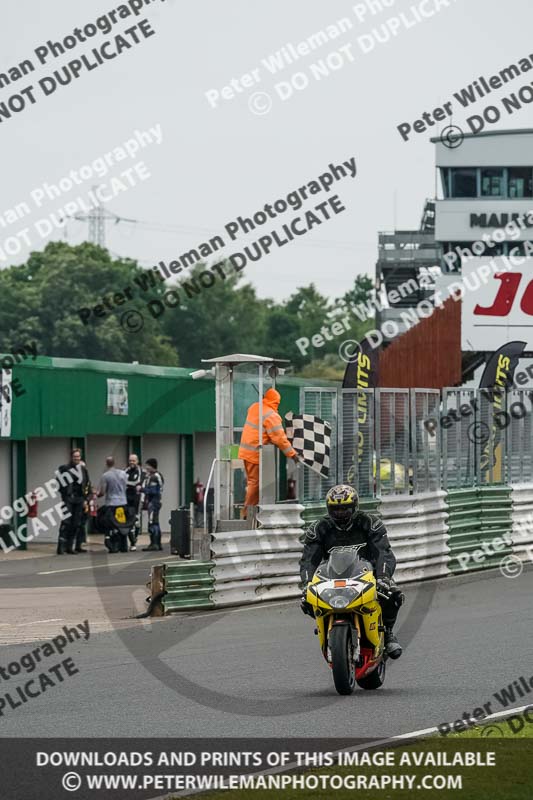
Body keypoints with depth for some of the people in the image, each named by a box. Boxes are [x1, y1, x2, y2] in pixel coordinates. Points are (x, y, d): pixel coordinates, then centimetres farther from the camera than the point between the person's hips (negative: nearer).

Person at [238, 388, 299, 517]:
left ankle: (248, 511, 22)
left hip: (246, 451, 8)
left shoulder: (254, 408, 7)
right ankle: (249, 514, -3)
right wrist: (292, 453, -15)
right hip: (256, 454, -8)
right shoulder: (271, 416, -18)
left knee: (252, 481, 17)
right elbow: (279, 438, -20)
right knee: (255, 483, -3)